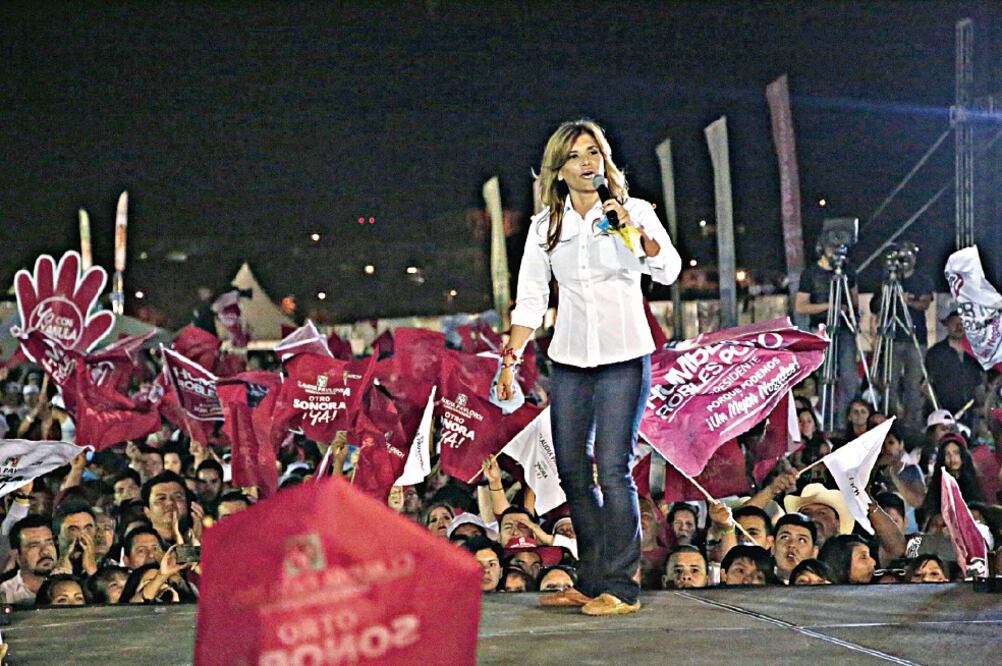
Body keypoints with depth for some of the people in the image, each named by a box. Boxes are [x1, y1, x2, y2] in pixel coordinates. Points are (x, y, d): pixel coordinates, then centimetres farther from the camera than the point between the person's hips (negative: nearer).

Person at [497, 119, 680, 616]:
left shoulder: (634, 212, 0)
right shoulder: (545, 226, 8)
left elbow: (668, 272, -14)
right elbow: (530, 299, 10)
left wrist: (636, 233, -30)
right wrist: (510, 358, 2)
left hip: (624, 356, -4)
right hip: (569, 359, 4)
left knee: (612, 468, -11)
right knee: (572, 471, 6)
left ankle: (621, 587, -7)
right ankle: (591, 582, 16)